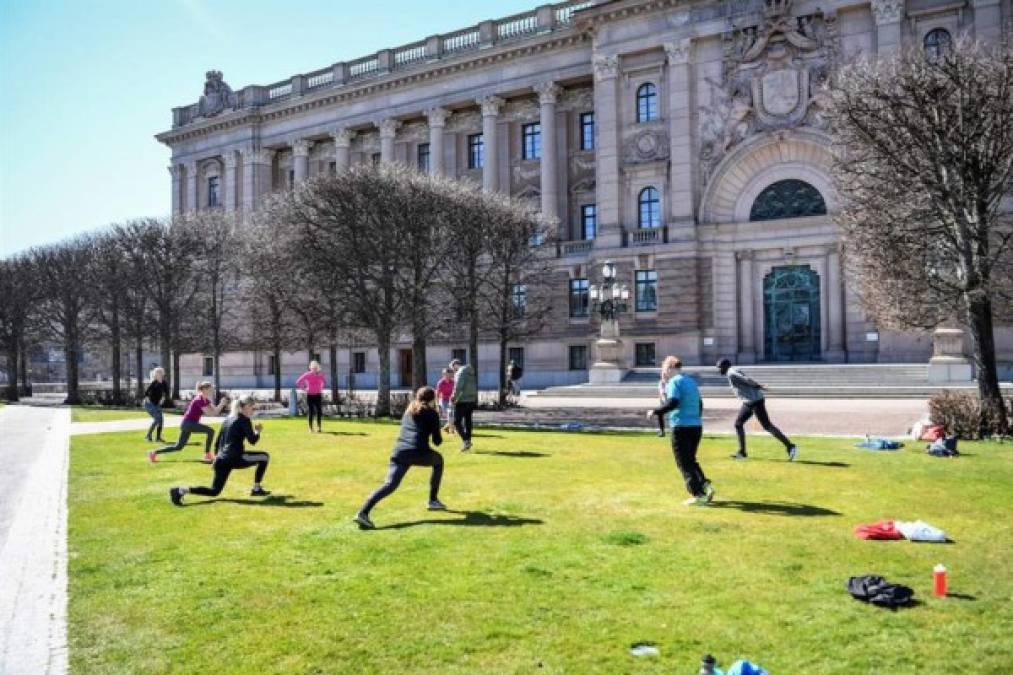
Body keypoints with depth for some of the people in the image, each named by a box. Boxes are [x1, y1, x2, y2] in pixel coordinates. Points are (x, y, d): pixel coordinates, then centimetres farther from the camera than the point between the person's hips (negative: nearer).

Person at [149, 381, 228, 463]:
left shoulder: (205, 400, 10)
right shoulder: (199, 400, -19)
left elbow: (215, 410, 7)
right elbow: (210, 413, -25)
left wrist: (222, 404, -8)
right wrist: (221, 404, -25)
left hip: (187, 424, 10)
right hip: (188, 423, -10)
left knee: (178, 447, 14)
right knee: (210, 431, -17)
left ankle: (154, 452, 19)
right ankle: (207, 455, -12)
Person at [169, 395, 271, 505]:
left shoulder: (228, 419, 18)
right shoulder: (244, 420, -6)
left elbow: (219, 441, 21)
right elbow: (252, 441, -12)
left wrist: (217, 457, 30)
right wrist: (258, 431, 7)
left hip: (222, 459, 8)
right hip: (235, 458, -8)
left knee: (214, 491, 13)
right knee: (265, 456, 7)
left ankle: (180, 491, -5)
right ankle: (257, 489, 7)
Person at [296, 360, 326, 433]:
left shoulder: (320, 375, 1)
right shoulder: (307, 375, -6)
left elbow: (325, 382, 21)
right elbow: (298, 382, 0)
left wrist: (321, 388, 9)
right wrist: (304, 388, -3)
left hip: (318, 395, 2)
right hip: (309, 395, -2)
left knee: (319, 412, -2)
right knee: (310, 412, -1)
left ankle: (318, 427, 8)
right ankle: (310, 428, 6)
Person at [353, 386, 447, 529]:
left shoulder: (409, 411, 28)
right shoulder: (432, 413, 11)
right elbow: (437, 441, 12)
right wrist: (438, 437, 34)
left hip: (399, 452, 4)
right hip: (419, 453, -4)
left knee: (389, 485, -8)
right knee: (438, 460, 28)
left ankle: (363, 513, -31)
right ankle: (433, 500, 28)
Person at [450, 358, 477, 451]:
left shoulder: (460, 372, -11)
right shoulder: (470, 372, 17)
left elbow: (458, 387, -21)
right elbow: (475, 387, 18)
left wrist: (454, 397, -10)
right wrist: (475, 400, 18)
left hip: (462, 401, -9)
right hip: (472, 401, 9)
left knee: (457, 422, -4)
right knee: (467, 421, 16)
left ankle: (465, 440, -14)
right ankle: (468, 441, 20)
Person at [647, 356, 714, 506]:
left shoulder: (675, 382, -9)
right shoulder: (691, 381, 16)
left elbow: (672, 403, -22)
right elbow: (700, 404, 21)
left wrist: (655, 411, -11)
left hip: (681, 427, -8)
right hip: (697, 425, 8)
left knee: (684, 463, 1)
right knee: (691, 460, 20)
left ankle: (698, 495, -2)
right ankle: (705, 485, 4)